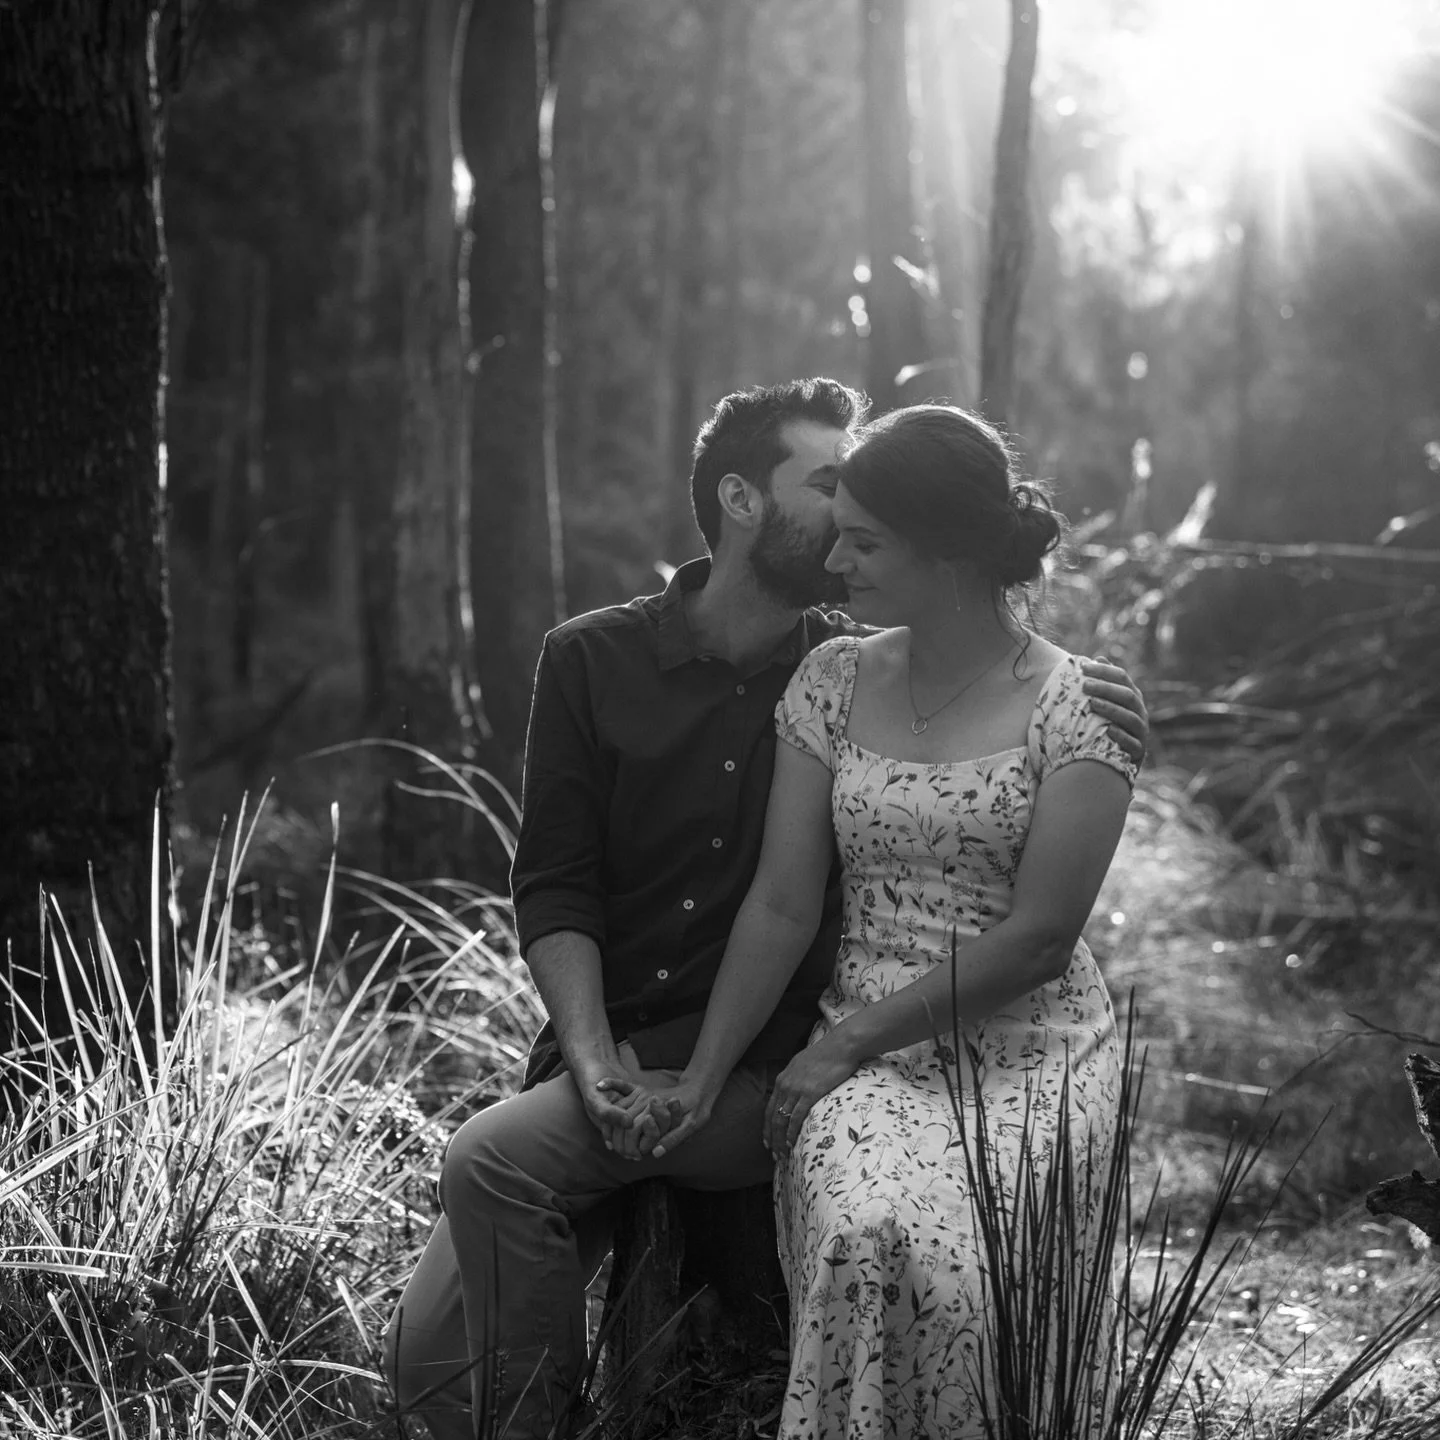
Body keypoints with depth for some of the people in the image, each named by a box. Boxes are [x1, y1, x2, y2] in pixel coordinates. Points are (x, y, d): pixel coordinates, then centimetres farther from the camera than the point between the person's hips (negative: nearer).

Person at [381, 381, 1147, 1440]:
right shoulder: (594, 660, 3)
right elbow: (554, 887, -1)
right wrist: (592, 1063, -15)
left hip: (765, 1071, -2)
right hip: (606, 1051, 2)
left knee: (493, 1161, -26)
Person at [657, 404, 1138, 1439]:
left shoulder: (1079, 710, -4)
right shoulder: (834, 680, 8)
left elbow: (1038, 936, -10)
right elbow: (784, 905, 5)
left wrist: (848, 1043, -11)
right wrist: (704, 1075, -3)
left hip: (1029, 1047, -2)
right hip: (866, 1052, 2)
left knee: (953, 1270, -29)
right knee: (862, 1242, -29)